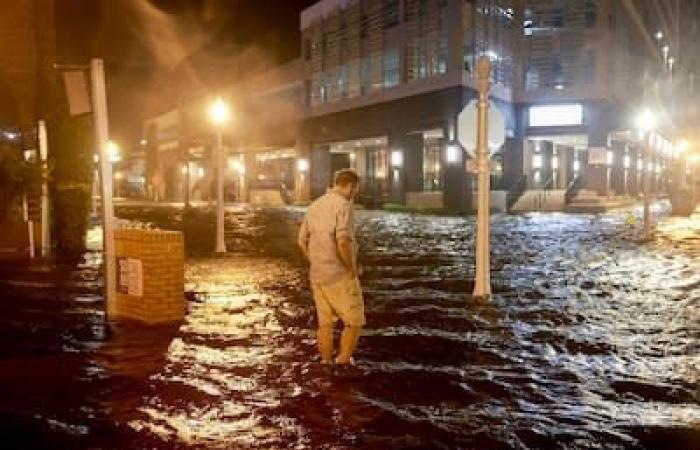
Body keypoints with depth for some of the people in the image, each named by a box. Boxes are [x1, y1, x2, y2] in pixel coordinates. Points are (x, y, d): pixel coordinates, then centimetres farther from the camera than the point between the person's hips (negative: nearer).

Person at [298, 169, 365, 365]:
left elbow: (302, 241, 14)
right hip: (340, 276, -8)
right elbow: (343, 242, -29)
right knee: (354, 321, 8)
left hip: (317, 275, 8)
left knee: (325, 322, 17)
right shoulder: (344, 205, -16)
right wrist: (352, 268, -14)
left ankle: (327, 363, 25)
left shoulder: (315, 206, 9)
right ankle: (343, 361, 10)